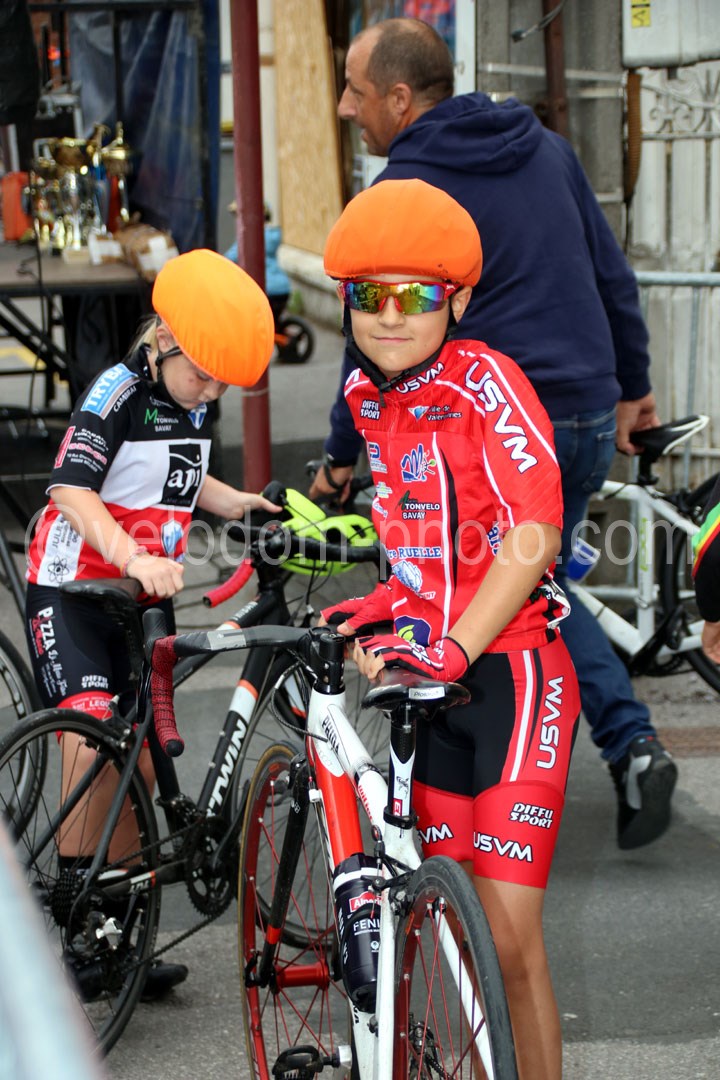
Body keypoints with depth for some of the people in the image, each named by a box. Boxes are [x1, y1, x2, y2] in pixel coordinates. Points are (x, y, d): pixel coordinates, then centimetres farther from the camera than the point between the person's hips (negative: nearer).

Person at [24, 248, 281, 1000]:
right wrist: (133, 557, -42)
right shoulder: (119, 391, -15)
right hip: (74, 591, -7)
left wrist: (239, 503, 10)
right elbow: (71, 488, -28)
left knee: (139, 766, 7)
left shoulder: (189, 403, 9)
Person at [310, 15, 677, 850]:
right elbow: (613, 275, 15)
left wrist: (340, 454, 4)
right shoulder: (545, 149, 10)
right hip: (588, 421, 7)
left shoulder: (403, 191, -9)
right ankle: (631, 743, 5)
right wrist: (634, 387, 23)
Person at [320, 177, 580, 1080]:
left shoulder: (486, 381, -14)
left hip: (510, 674, -7)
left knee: (507, 937, -11)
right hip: (429, 678, 7)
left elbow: (533, 537, -23)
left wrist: (451, 647, -32)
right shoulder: (362, 395, 8)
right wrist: (389, 605, 8)